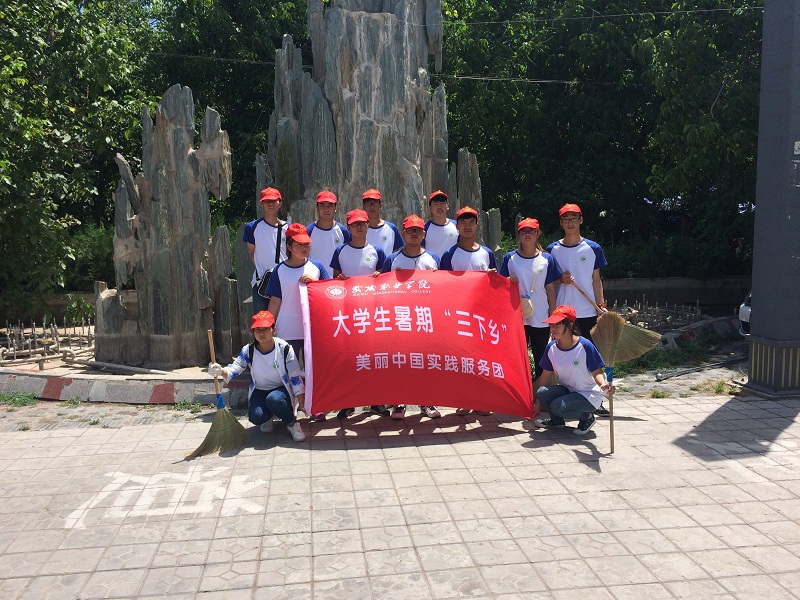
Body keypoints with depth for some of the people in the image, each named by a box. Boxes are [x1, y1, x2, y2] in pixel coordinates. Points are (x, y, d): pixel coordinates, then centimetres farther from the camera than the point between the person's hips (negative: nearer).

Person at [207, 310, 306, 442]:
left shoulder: (284, 348, -14)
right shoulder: (248, 351, -8)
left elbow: (295, 378, -10)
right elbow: (234, 369, -18)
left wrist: (303, 403, -12)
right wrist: (221, 371, -42)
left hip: (281, 390, -2)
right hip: (259, 392, 2)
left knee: (274, 399, -37)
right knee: (256, 416, -28)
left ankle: (292, 424, -8)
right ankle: (267, 418, 12)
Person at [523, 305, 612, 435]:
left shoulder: (585, 346, -20)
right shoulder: (551, 348, -6)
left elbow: (597, 372, -15)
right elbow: (546, 376, 1)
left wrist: (603, 385, -39)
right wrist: (537, 405, 2)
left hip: (588, 395, -5)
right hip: (567, 390, 5)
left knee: (558, 406, -30)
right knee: (542, 392, -24)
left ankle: (587, 417, 0)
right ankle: (557, 420, 6)